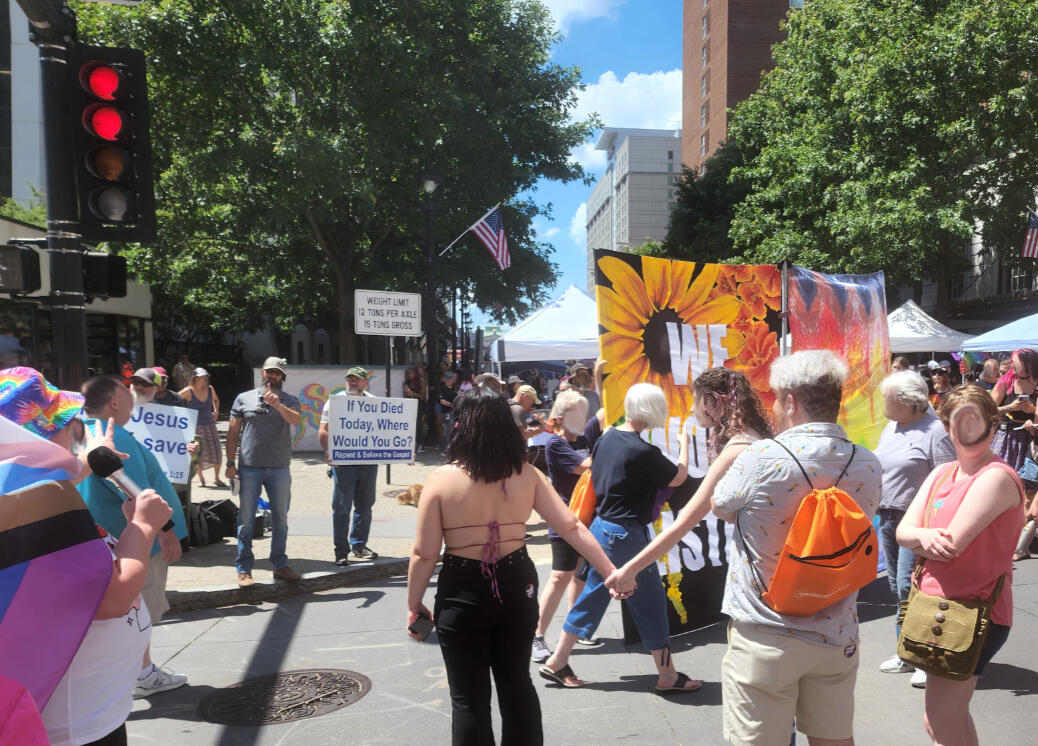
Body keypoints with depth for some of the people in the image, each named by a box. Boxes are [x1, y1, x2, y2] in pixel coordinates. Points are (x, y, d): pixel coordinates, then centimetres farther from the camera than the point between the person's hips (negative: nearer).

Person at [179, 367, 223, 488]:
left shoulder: (210, 389, 2)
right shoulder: (188, 391, -11)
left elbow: (216, 400, 23)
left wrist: (216, 412, 12)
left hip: (210, 424, 3)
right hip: (195, 426, -3)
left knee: (216, 450, -3)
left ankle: (216, 478, 11)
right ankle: (201, 478, 18)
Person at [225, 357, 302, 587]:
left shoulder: (289, 401, 8)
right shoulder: (244, 398, 6)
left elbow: (296, 420, -13)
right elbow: (232, 432, 7)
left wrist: (278, 404, -28)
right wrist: (230, 463, 1)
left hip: (280, 470, 1)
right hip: (249, 468, -1)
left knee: (280, 520, 9)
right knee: (246, 520, 1)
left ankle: (280, 565, 21)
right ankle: (243, 569, 10)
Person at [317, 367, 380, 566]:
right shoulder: (336, 400, 0)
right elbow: (323, 430, -6)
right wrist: (328, 450, -24)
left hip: (369, 462, 4)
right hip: (344, 462, -4)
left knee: (365, 505, 12)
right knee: (341, 508, -1)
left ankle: (359, 546, 25)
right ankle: (341, 551, 6)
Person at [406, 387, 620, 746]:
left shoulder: (441, 480, -14)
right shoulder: (528, 474, -5)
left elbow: (425, 554, -11)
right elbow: (572, 527, -5)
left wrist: (414, 604, 2)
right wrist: (611, 572, 2)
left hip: (462, 592, -3)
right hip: (516, 586, 4)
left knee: (468, 697, 13)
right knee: (517, 682, 24)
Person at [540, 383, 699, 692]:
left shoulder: (606, 438, 2)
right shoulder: (643, 452, -20)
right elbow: (678, 477, -5)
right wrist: (684, 444, 11)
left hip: (601, 527, 8)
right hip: (627, 535, -8)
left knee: (593, 595, 17)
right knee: (651, 603, 7)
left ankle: (556, 663, 24)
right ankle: (668, 677, 21)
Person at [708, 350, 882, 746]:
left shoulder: (761, 458, -19)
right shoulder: (867, 465, -3)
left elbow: (720, 506, -2)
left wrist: (734, 451, 13)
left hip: (764, 637, -5)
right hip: (837, 635, 5)